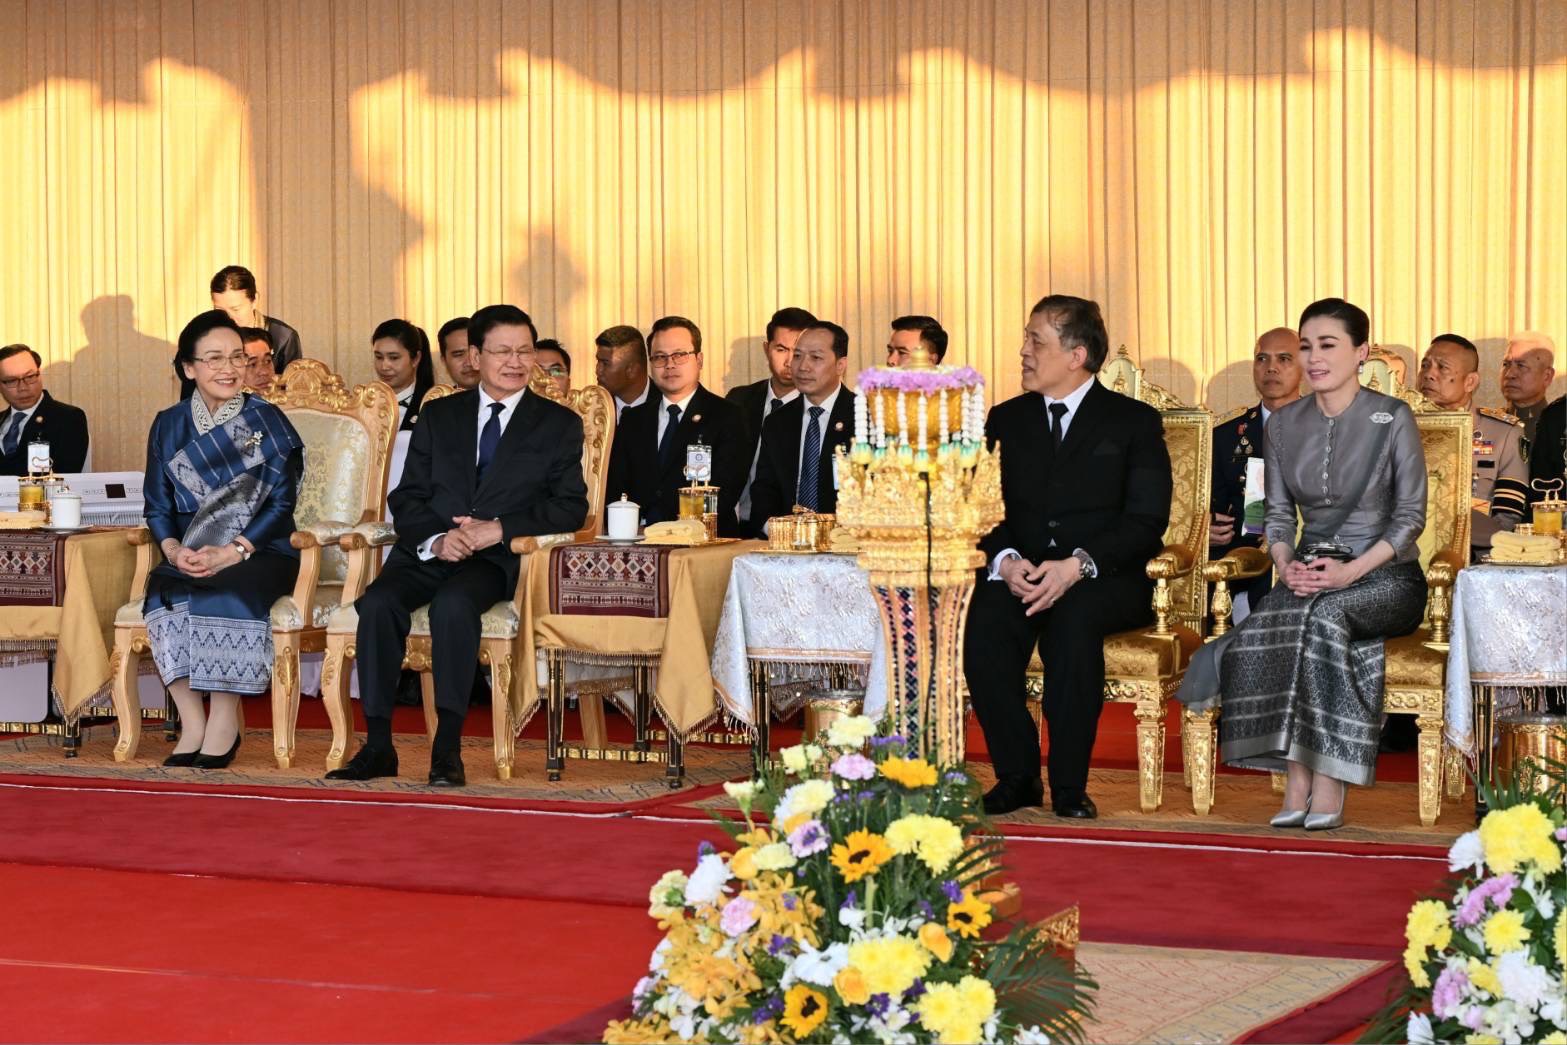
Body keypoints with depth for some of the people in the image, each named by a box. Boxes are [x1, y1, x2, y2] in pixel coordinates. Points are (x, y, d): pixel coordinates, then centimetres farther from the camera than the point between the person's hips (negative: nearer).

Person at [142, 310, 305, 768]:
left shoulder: (267, 420, 1)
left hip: (259, 553, -3)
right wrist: (174, 550, -13)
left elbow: (281, 502, -5)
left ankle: (224, 725, -24)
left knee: (224, 595, -34)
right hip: (190, 554, 3)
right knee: (163, 596, -29)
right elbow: (157, 506, 8)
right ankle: (192, 723, -23)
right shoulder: (169, 426, 10)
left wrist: (233, 552, -19)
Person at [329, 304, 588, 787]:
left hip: (497, 559, -3)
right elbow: (406, 497, 12)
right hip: (428, 551, 3)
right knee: (378, 603, -28)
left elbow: (570, 508, 1)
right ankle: (378, 746, -24)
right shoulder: (438, 415, 19)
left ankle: (447, 749, -35)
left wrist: (500, 528, -14)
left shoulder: (559, 424, 11)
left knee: (453, 602, -36)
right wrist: (435, 539, -10)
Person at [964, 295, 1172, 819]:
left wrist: (1078, 566, -20)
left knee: (1073, 619, -37)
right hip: (1021, 575, 3)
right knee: (982, 621, -31)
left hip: (1106, 581, -3)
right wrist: (1006, 561, -14)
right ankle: (1017, 777, -18)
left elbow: (1146, 521, -5)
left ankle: (1069, 786, -26)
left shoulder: (1134, 421, 5)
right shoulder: (1007, 419, 16)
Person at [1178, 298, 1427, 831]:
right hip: (1311, 569, 3)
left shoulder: (1392, 418, -3)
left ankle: (1327, 786, -31)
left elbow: (1410, 516, -5)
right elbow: (1278, 513, 12)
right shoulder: (1284, 424, 9)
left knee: (1323, 615, -36)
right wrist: (1287, 564, -10)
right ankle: (1297, 785, -33)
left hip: (1385, 574, -3)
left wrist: (1352, 570, -18)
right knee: (1271, 621, -32)